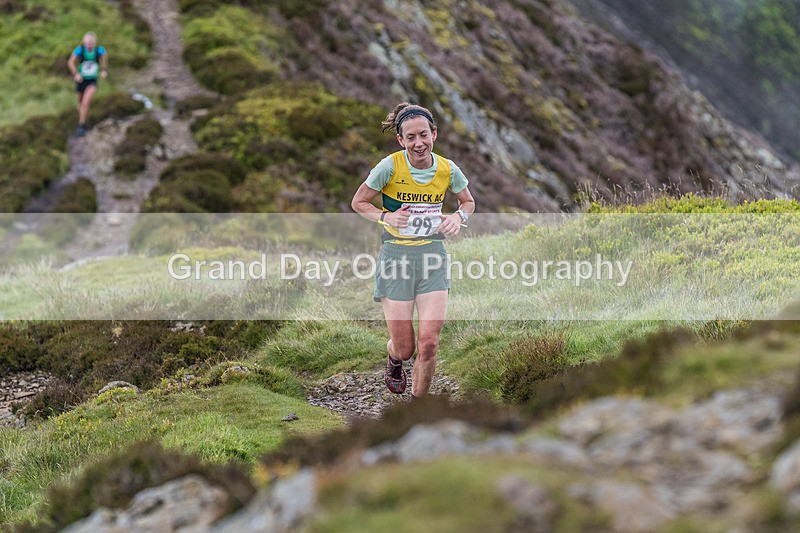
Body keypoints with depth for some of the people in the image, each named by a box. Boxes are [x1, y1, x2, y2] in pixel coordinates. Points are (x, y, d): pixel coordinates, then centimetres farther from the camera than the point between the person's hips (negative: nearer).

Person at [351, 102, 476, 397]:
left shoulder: (448, 169, -2)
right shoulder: (390, 166, -10)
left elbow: (468, 201, 17)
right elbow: (359, 202, 1)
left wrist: (458, 216, -6)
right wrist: (387, 217, -17)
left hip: (432, 254, 2)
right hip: (396, 254, -2)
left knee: (429, 343, -10)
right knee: (404, 348, 1)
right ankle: (393, 359, 42)